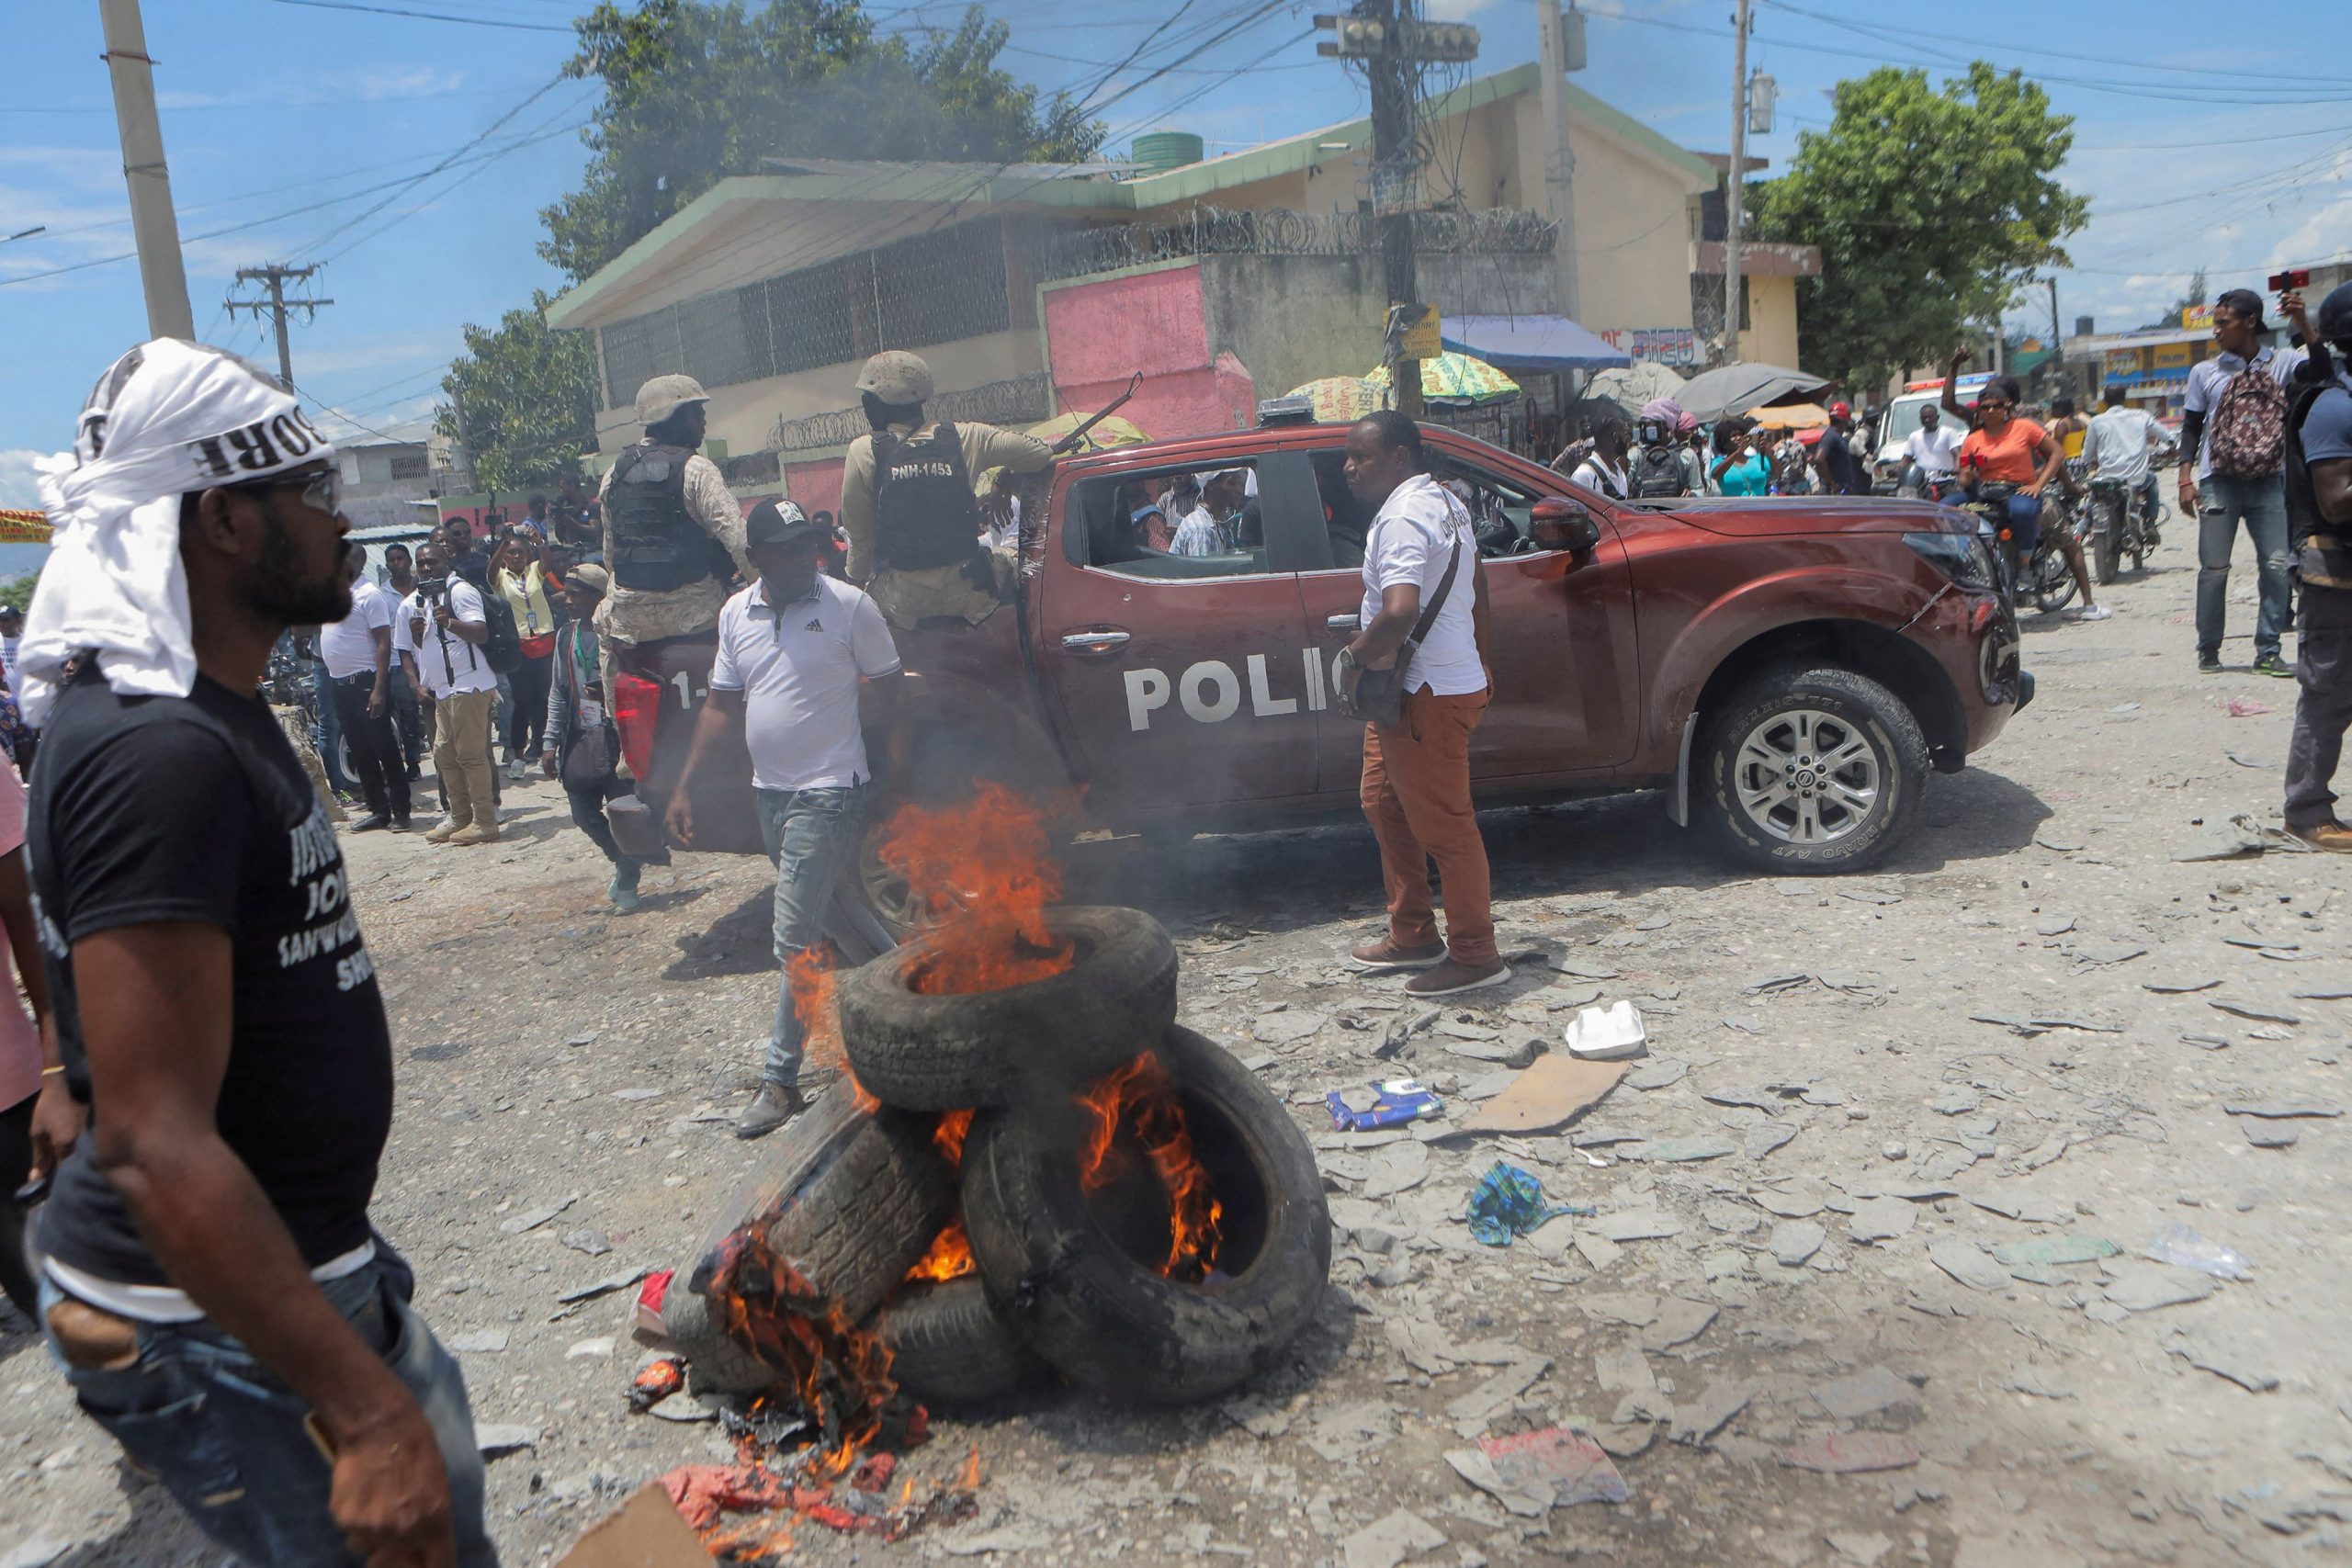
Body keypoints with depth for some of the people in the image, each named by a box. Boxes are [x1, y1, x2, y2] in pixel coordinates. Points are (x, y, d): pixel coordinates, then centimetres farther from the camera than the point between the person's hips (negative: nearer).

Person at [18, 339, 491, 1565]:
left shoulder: (211, 718, 8)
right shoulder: (156, 754, -25)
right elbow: (156, 1143, -31)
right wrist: (364, 1408, -32)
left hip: (307, 1257, 10)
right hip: (214, 1320, -10)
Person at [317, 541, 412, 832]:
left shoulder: (369, 595, -11)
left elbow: (384, 642, -16)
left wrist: (379, 689, -21)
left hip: (365, 681, -8)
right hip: (338, 682, 8)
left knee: (385, 748, -4)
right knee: (360, 752, 10)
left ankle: (400, 811, 2)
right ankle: (379, 810, 16)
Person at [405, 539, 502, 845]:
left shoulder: (461, 591, -7)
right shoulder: (418, 599, 21)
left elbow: (481, 633, -17)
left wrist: (450, 622, -33)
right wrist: (417, 632, 6)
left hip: (467, 686, -9)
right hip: (441, 690, 9)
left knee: (470, 754, -9)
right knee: (443, 754, 10)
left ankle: (484, 822, -7)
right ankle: (460, 816, 18)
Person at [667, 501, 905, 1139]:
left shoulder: (851, 606, -8)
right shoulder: (736, 614, 7)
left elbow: (888, 690, -4)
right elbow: (722, 706, 12)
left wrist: (901, 773, -12)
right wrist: (685, 786, 7)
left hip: (829, 792, -6)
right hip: (769, 792, 6)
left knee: (794, 940, -8)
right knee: (815, 922, 15)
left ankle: (781, 1079, -2)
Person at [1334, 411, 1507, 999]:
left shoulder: (1403, 518, -20)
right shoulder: (1446, 503, 14)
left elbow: (1400, 612, -34)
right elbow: (1477, 591, 24)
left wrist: (1354, 658, -19)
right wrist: (1477, 662, 31)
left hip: (1427, 695, -11)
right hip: (1455, 678, 11)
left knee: (1444, 826, -2)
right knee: (1385, 803, 19)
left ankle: (1475, 955, 10)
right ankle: (1412, 936, 28)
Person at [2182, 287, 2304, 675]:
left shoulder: (2284, 363, 5)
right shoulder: (2205, 372, 6)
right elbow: (2191, 427, 9)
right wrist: (2186, 478, 0)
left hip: (2268, 482, 0)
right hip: (2219, 482, 0)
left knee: (2278, 566, -2)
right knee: (2214, 568, 0)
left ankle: (2267, 652, 5)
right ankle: (2208, 650, 10)